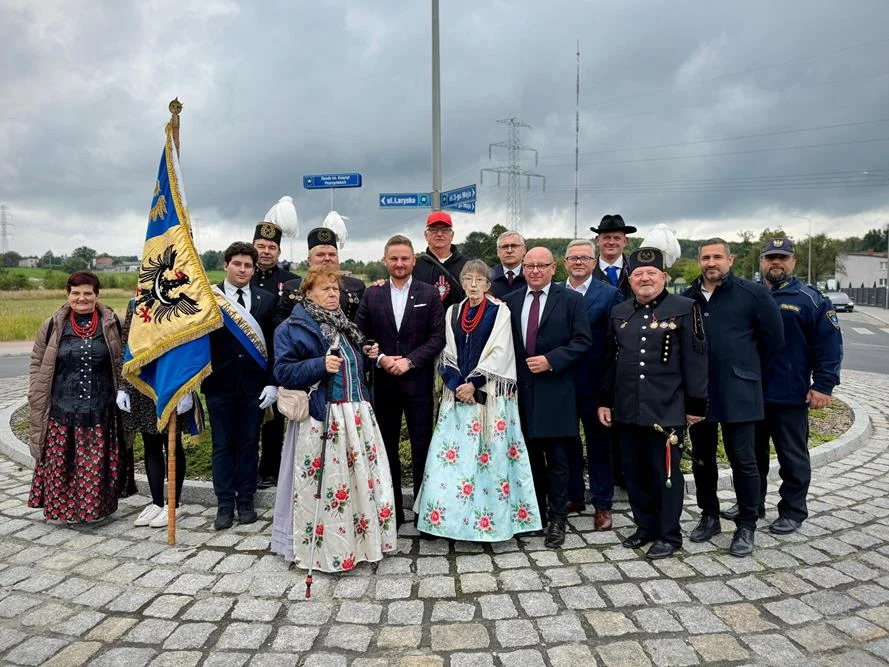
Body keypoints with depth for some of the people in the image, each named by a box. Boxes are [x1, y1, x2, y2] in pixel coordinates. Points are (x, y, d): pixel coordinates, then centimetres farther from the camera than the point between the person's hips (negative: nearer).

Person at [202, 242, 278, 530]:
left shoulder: (267, 300, 3)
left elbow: (273, 344, 3)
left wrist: (272, 383, -3)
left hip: (254, 385, 1)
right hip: (220, 384, -1)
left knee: (249, 444, 9)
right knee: (222, 445, 8)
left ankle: (245, 500, 22)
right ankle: (225, 504, 18)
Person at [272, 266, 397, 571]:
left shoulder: (343, 325, 18)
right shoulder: (293, 328, -4)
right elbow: (283, 371, -12)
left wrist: (367, 355, 10)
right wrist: (320, 365, -23)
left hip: (356, 414, 7)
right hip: (321, 418, -7)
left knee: (362, 476, 9)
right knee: (324, 483, -3)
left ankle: (361, 539, 25)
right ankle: (323, 549, 12)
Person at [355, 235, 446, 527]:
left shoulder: (429, 294, 1)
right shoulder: (372, 295, 6)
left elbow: (438, 337, -4)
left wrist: (409, 360, -14)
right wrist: (380, 358, -10)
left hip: (418, 381, -2)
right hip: (384, 382, 2)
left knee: (422, 448, 3)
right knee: (387, 448, 9)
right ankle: (392, 511, 22)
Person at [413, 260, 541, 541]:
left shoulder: (500, 312, -1)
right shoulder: (453, 312, 11)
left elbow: (499, 353, -8)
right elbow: (448, 354, 8)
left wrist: (474, 384, -13)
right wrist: (458, 385, -7)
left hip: (491, 394, -3)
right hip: (458, 391, 4)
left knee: (489, 453, -1)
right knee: (452, 453, 2)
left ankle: (491, 516, 9)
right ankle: (449, 513, 12)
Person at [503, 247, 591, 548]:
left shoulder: (571, 299, 0)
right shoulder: (510, 301, 10)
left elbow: (581, 341, -5)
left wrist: (551, 360, -15)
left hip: (556, 391, -3)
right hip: (523, 390, 3)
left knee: (558, 460, 2)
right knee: (531, 456, 13)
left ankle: (557, 519, 14)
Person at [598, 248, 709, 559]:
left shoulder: (684, 308, -3)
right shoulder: (619, 313, 11)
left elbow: (695, 359, -5)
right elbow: (611, 361, 15)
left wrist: (696, 404, -7)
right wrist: (606, 401, 13)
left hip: (666, 409, -5)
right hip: (627, 410, 5)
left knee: (665, 473, 5)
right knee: (635, 472, 13)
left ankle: (669, 535, 20)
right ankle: (645, 527, 29)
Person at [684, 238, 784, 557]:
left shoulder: (753, 294, -4)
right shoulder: (687, 299, 6)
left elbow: (773, 339, 3)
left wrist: (749, 371, 8)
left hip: (737, 393, -4)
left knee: (742, 459, 1)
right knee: (702, 457, 12)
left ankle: (747, 526, 16)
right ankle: (709, 516, 27)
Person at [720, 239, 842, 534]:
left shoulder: (811, 299, -3)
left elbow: (829, 344, -6)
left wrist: (823, 385, -12)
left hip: (791, 396, -4)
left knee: (793, 457, 8)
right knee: (752, 453, 15)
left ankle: (792, 512, 21)